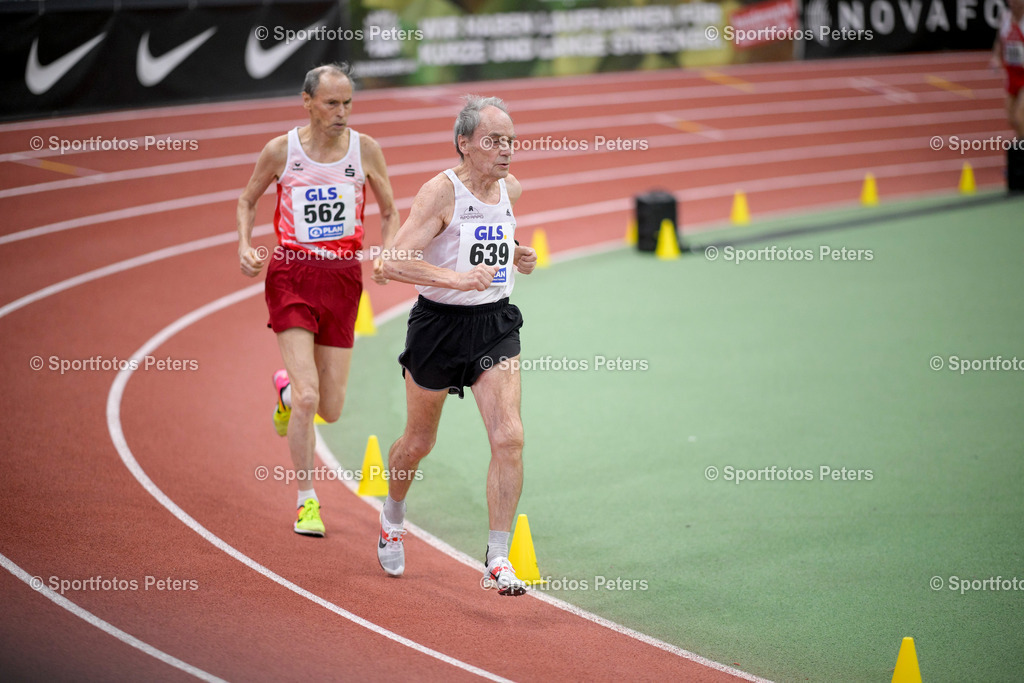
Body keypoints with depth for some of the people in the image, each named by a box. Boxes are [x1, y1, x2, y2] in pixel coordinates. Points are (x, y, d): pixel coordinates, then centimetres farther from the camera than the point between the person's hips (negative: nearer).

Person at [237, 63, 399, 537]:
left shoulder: (365, 149, 0)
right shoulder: (280, 151, -4)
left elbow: (389, 212, 13)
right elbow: (248, 200, 13)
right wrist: (244, 245, -3)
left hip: (343, 279, 2)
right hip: (291, 276, -2)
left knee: (331, 410, 6)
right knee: (307, 398, -15)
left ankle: (286, 388, 42)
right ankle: (307, 502, 1)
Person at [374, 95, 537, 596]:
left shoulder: (510, 188, 3)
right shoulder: (440, 192, -17)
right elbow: (393, 262, -24)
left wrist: (514, 257, 5)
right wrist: (455, 278, -34)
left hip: (495, 325, 4)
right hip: (440, 324, -4)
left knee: (509, 437, -13)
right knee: (418, 441, 14)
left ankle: (498, 559, -7)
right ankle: (393, 515, 46)